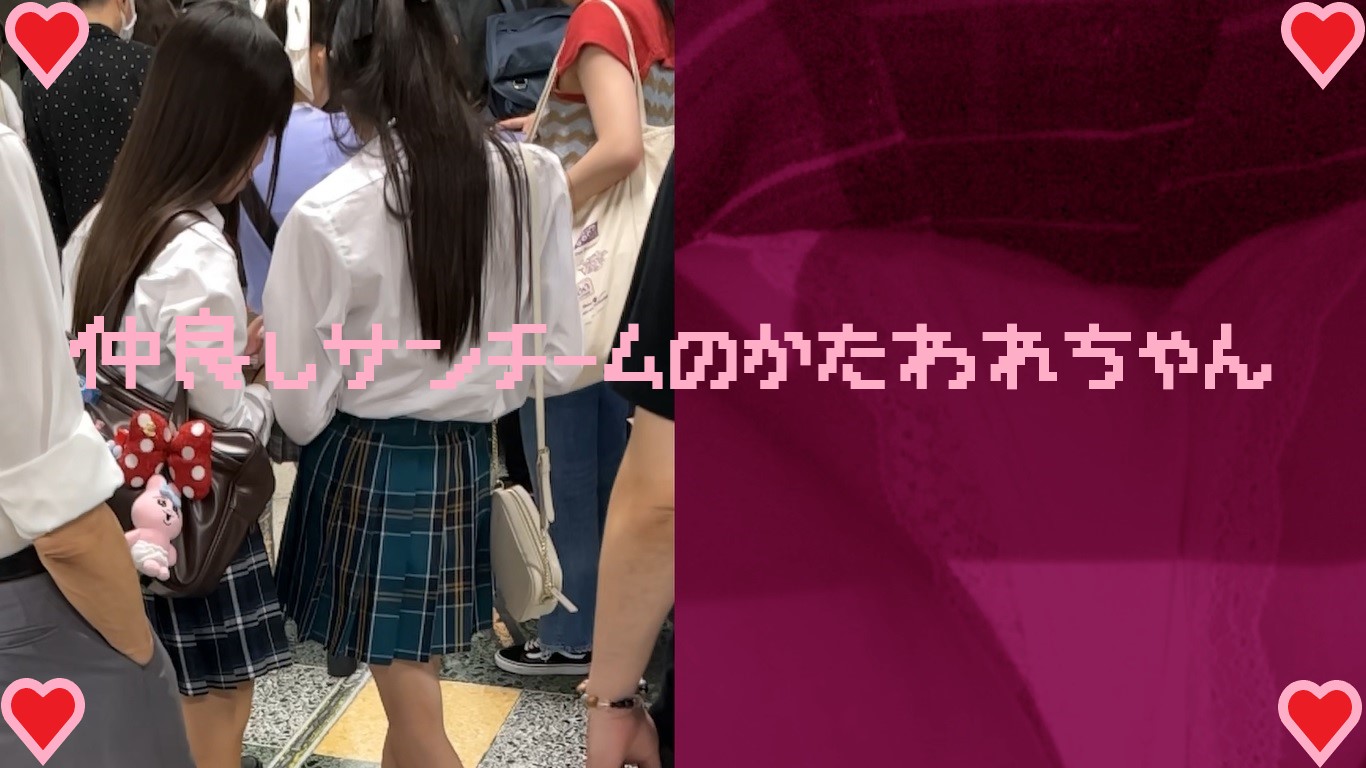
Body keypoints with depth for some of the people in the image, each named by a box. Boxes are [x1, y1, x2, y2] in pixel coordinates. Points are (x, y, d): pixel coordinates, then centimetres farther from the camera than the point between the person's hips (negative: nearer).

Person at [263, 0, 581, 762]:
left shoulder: (327, 212, -19)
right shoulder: (535, 177, -9)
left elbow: (302, 408, -12)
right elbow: (563, 356, -1)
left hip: (366, 464, -4)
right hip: (468, 458, 4)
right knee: (416, 684, 22)